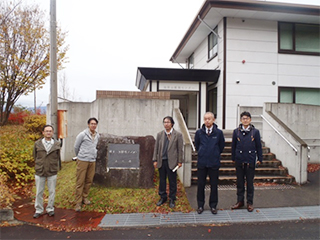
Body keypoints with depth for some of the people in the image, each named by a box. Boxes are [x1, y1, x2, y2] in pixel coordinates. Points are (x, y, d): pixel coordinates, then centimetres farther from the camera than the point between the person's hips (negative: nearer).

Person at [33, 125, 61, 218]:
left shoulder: (57, 144, -2)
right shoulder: (37, 144, -2)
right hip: (40, 172, 0)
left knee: (52, 192, 9)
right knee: (39, 192, 10)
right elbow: (35, 156, 9)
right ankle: (39, 210, 26)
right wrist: (37, 166, 13)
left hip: (52, 172, 0)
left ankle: (50, 209, 26)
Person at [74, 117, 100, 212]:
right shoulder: (82, 134, -8)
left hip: (92, 161, 5)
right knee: (80, 182, -1)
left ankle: (84, 197, 26)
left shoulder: (97, 135, 8)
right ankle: (78, 202, 7)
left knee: (89, 181, 9)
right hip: (82, 161, -5)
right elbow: (76, 147, 3)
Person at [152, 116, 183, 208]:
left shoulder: (178, 135, -3)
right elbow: (156, 148, 8)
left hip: (172, 162, -3)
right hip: (161, 161, 3)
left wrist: (180, 161, -5)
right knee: (162, 181, 13)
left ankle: (172, 199, 23)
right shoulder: (160, 134, 7)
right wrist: (155, 160, 4)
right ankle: (163, 198, 29)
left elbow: (180, 149, -3)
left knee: (172, 182, 7)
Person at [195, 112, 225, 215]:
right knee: (201, 185, 8)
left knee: (214, 185, 9)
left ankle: (213, 205, 25)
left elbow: (221, 146, 9)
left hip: (214, 163, 0)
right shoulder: (199, 132, -2)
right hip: (202, 163, 1)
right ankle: (200, 205, 23)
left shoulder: (219, 132, -4)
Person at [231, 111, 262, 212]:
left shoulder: (255, 132, 0)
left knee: (250, 182, 8)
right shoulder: (236, 131, 2)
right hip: (239, 161, 1)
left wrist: (259, 158, 3)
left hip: (250, 161, -1)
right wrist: (233, 158, 8)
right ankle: (240, 201, 25)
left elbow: (259, 146, 5)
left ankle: (250, 203, 22)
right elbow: (233, 146, 7)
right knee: (240, 182, 11)